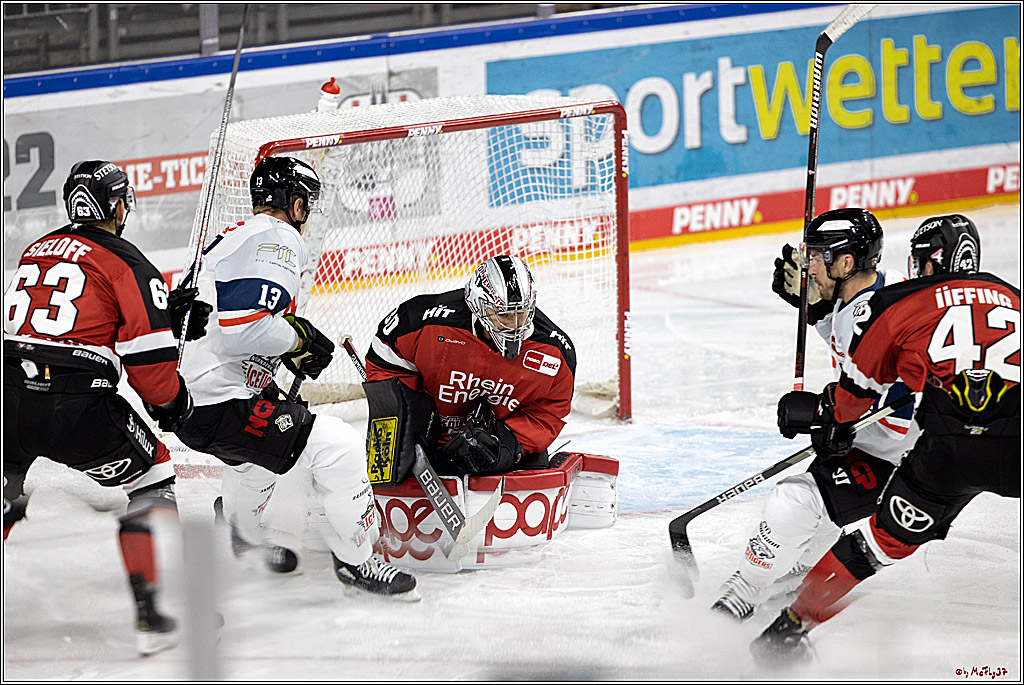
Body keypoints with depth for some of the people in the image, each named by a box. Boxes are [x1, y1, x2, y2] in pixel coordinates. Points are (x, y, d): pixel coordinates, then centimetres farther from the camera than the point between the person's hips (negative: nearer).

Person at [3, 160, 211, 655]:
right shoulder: (125, 262, 1)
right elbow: (147, 354, -4)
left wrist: (167, 309, 27)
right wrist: (169, 401, 14)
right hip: (75, 406, -5)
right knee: (151, 476, 15)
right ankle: (148, 611, 5)